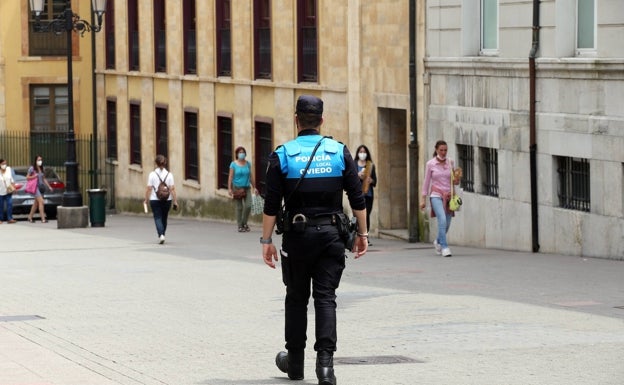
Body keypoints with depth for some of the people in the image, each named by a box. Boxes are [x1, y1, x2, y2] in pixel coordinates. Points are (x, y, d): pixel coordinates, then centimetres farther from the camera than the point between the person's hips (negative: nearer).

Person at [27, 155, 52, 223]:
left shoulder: (41, 169, 12)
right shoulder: (32, 168, -5)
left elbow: (44, 179, 19)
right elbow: (27, 177, -1)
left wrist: (49, 186, 16)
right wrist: (34, 176, -17)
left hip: (41, 187, 7)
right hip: (36, 187, -7)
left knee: (36, 203, 12)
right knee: (41, 201, -17)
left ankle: (30, 217, 23)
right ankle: (43, 219, -19)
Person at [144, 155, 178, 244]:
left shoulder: (152, 174, -6)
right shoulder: (169, 175, -3)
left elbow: (149, 189, -6)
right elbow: (172, 189, -6)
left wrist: (146, 200, 5)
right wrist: (175, 201, -2)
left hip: (155, 200, -2)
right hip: (167, 200, 2)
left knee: (158, 218, 0)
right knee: (164, 218, 16)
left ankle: (161, 235, -20)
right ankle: (162, 236, 28)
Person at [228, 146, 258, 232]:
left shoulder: (248, 163, 8)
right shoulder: (233, 164, -1)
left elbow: (251, 176, 13)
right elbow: (230, 177, -3)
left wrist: (254, 187, 13)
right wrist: (229, 188, -9)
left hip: (247, 188, 3)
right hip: (237, 188, -3)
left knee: (248, 206, -8)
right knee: (239, 207, -2)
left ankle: (244, 223, 13)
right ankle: (240, 226, 6)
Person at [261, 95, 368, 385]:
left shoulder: (282, 155, -3)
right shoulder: (339, 152, 2)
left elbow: (271, 205, -5)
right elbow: (357, 199, 1)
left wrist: (266, 241, 0)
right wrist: (362, 233, 8)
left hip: (297, 236, -1)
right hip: (331, 234, 1)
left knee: (296, 298, 12)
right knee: (325, 298, 0)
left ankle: (295, 361, 21)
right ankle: (325, 361, -15)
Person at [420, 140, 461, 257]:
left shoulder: (450, 162, 6)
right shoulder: (430, 164, -2)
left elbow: (454, 181, 13)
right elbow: (426, 182, 4)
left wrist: (456, 178, -11)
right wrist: (423, 199, 3)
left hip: (448, 195, 4)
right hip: (436, 195, -4)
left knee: (447, 224, 7)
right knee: (442, 220, -22)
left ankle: (438, 241, 36)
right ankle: (444, 247, -19)